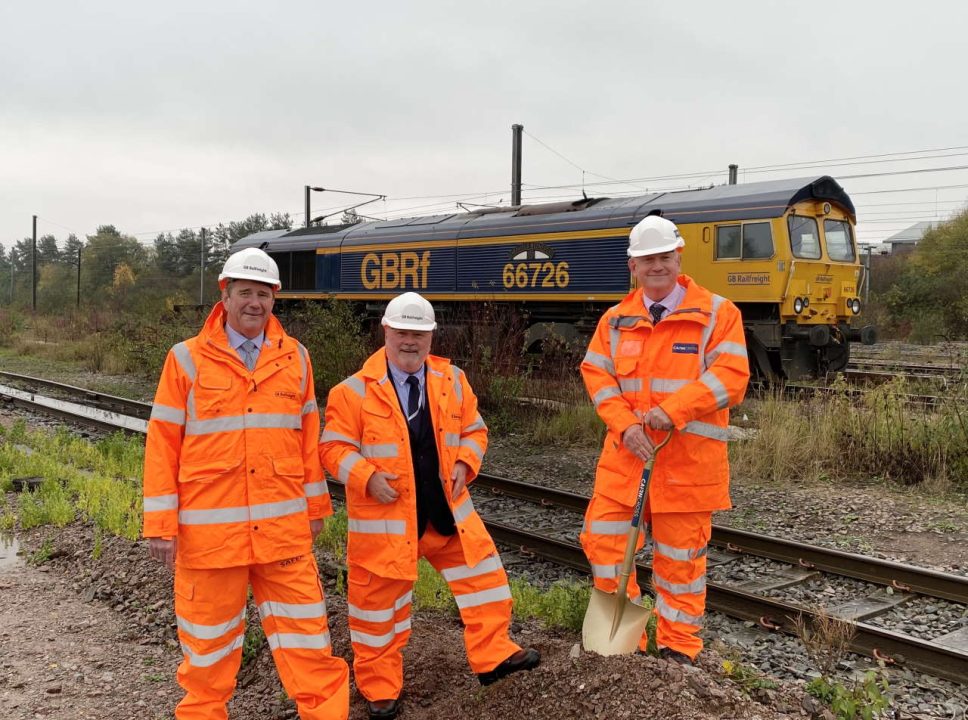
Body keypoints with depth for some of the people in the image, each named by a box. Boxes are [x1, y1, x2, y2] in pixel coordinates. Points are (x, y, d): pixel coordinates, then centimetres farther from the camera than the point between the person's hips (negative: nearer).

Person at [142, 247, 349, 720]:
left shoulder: (295, 358, 6)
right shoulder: (188, 359, -2)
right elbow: (162, 442, -2)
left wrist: (316, 505, 13)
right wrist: (160, 524, -5)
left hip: (285, 527, 2)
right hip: (209, 528, -1)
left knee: (306, 634, 5)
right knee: (208, 636, 13)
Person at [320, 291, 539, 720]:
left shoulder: (452, 381, 4)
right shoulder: (356, 390, -8)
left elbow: (473, 430, 12)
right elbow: (334, 446, -6)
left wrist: (464, 463, -6)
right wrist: (367, 476, -20)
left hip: (446, 509, 4)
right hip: (384, 517, -3)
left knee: (483, 574, 8)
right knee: (379, 600, 7)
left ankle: (492, 656, 26)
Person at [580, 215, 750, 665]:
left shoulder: (717, 314, -3)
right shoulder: (616, 319, 8)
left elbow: (730, 376, -13)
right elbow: (596, 374, 3)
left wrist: (672, 411, -22)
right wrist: (625, 425, -13)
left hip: (688, 459, -4)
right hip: (626, 454, 4)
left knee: (680, 555, 7)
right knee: (602, 540, 5)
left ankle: (679, 648, 25)